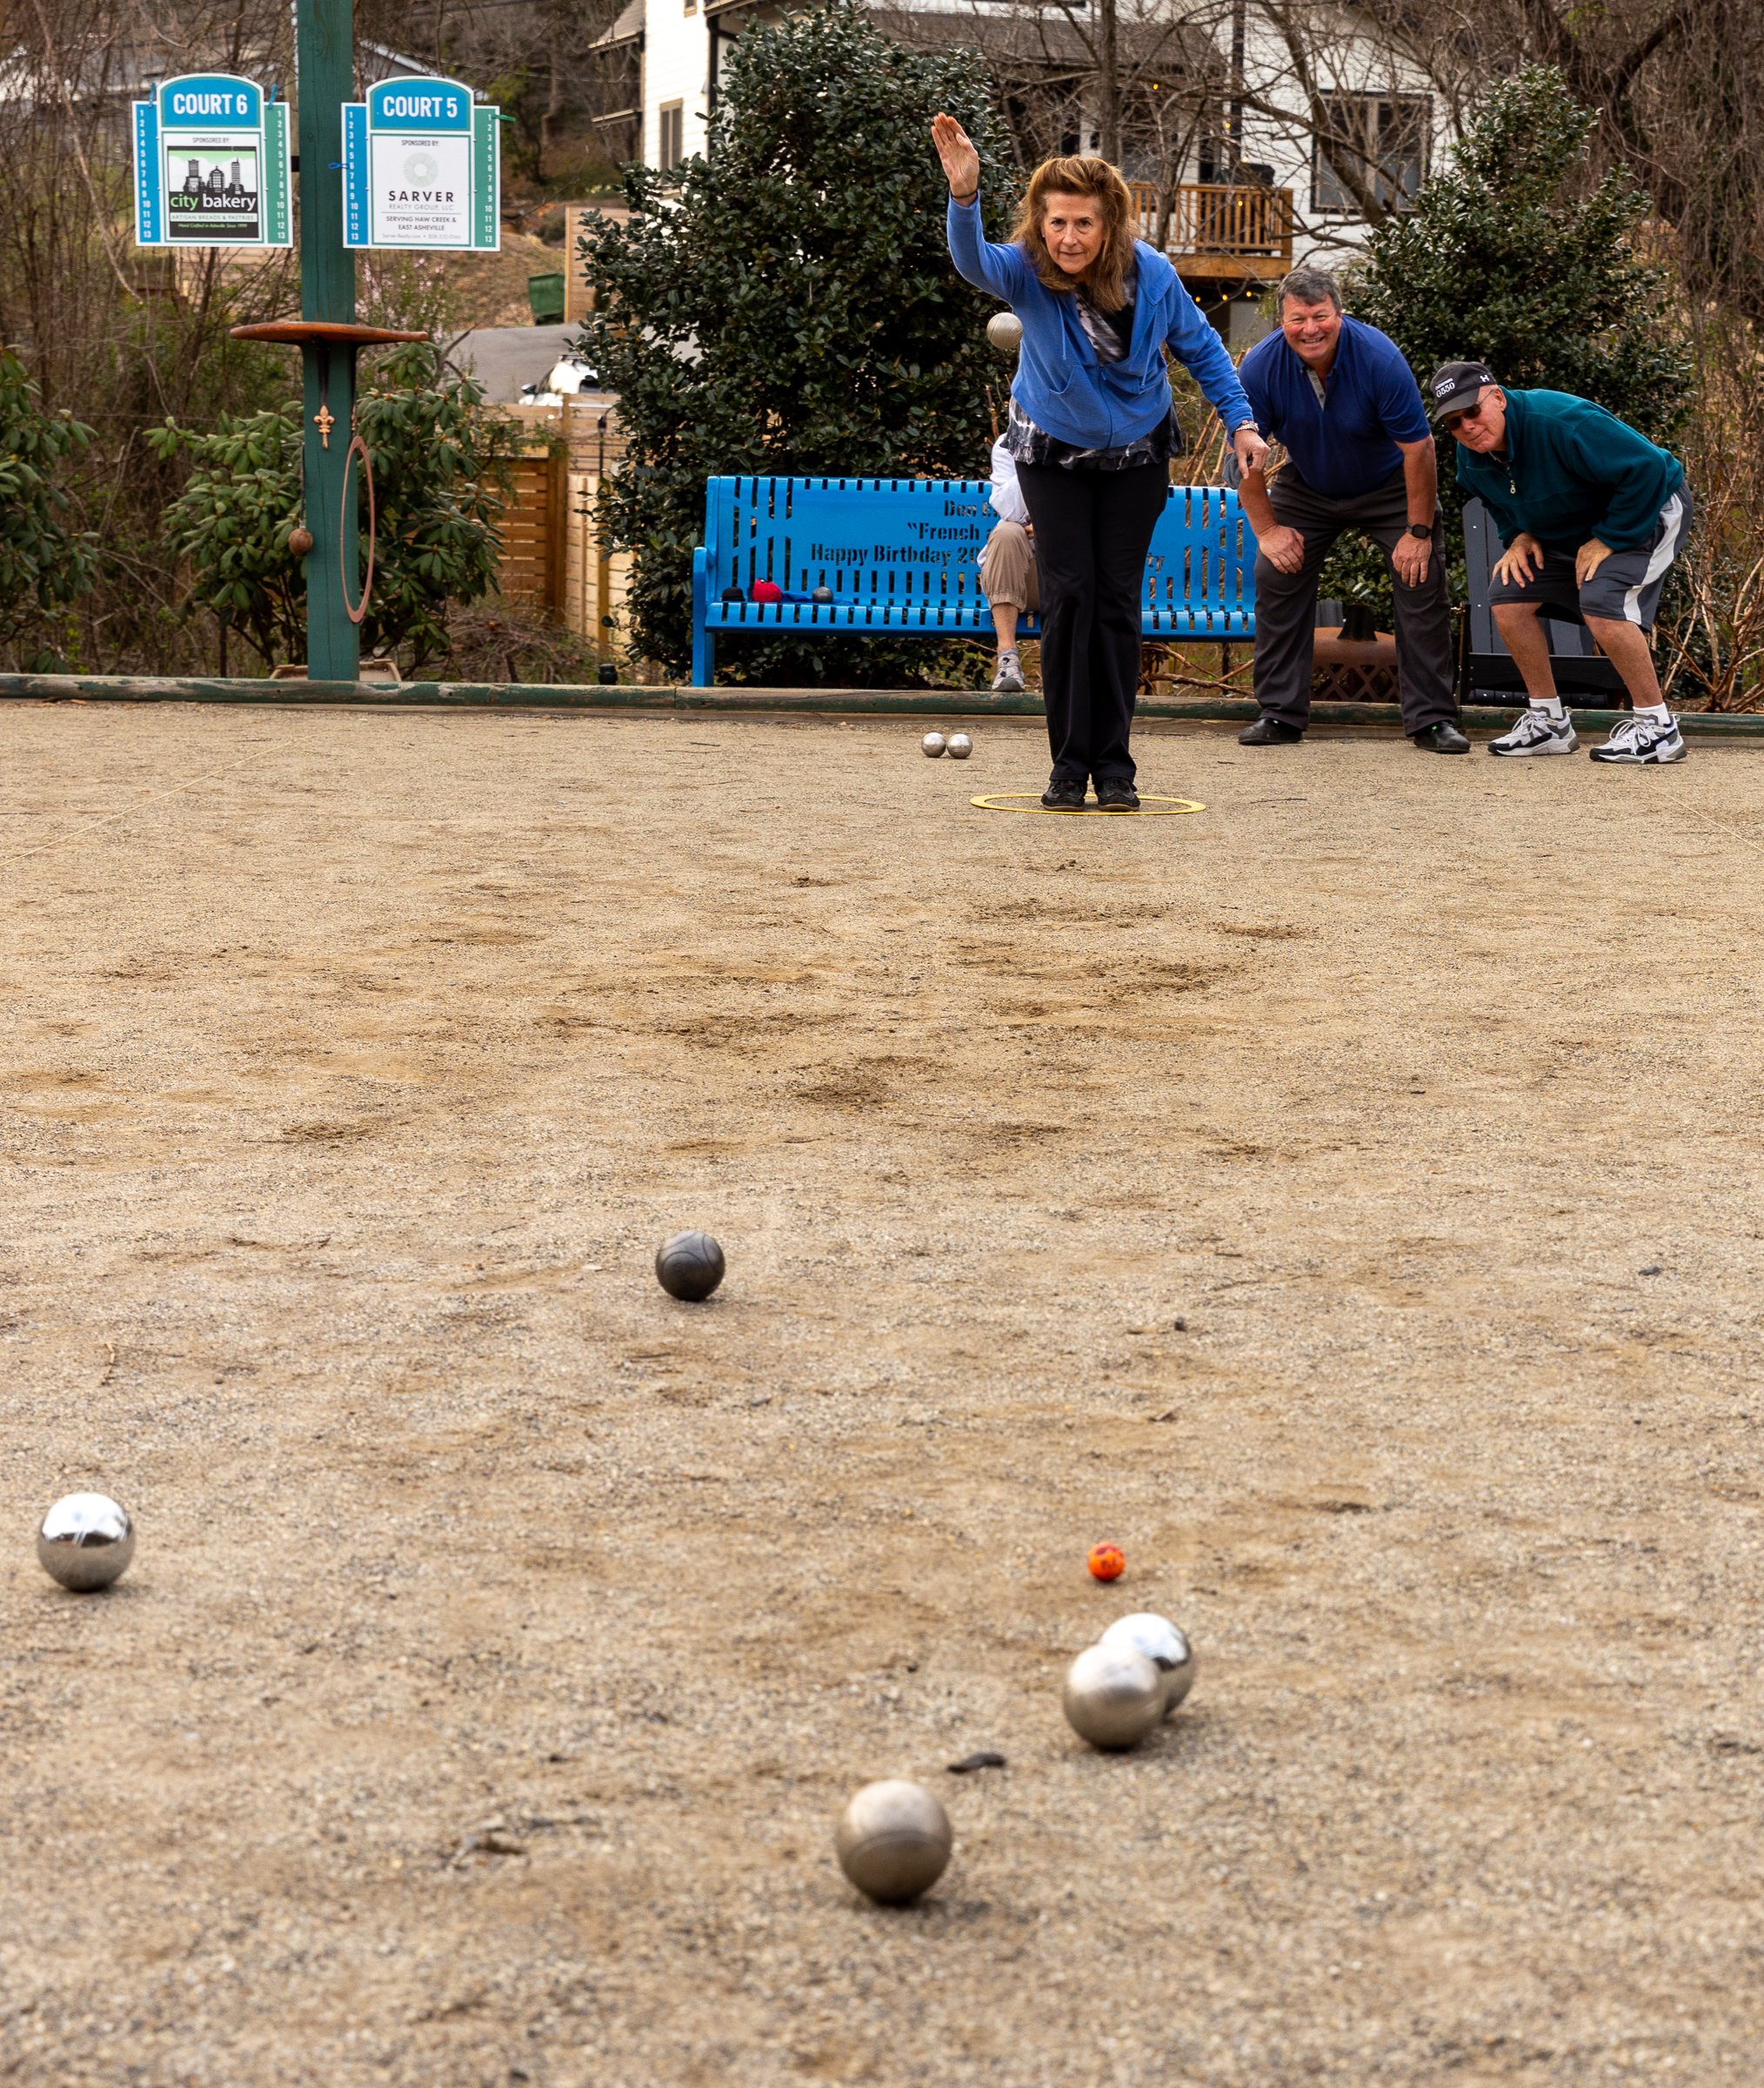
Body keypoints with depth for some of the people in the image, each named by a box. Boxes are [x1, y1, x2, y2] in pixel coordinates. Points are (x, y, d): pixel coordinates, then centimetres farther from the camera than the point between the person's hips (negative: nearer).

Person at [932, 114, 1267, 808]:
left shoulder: (1151, 274, -20)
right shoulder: (1026, 272, -25)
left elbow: (1201, 347, -2)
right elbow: (973, 260, -49)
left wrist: (1240, 420, -5)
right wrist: (964, 194, -68)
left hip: (1135, 454, 1)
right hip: (1052, 452, -1)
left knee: (1118, 599, -1)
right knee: (1069, 595, -9)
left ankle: (1114, 763, 6)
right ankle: (1069, 763, -2)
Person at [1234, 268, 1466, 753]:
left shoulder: (1379, 358, -31)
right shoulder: (1260, 367, -24)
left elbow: (1418, 447, -25)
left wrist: (1419, 532, -23)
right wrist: (1267, 529, -13)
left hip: (1389, 487, -2)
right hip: (1306, 487, 2)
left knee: (1422, 582, -13)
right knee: (1276, 576, -8)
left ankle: (1431, 719, -7)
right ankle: (1280, 714, 1)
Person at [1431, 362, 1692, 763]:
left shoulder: (1562, 422, -35)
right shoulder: (1472, 457, -9)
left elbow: (1646, 468, -33)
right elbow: (1500, 502, 15)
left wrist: (1608, 540, -26)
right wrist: (1520, 536, -6)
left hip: (1646, 513, -8)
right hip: (1565, 531, 8)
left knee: (1600, 602, -30)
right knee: (1507, 598, -4)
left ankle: (1657, 727, -17)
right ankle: (1549, 723, 7)